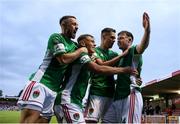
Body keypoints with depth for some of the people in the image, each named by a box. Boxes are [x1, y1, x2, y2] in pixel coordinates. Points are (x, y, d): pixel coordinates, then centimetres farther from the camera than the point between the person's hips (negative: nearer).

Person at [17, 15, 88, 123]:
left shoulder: (74, 45, 18)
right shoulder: (56, 37, -3)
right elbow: (63, 59, -17)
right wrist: (81, 50, -2)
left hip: (54, 89, 8)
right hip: (40, 82, -7)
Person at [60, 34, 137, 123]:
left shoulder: (87, 58, 20)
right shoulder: (81, 54, -11)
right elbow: (99, 69, -23)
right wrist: (124, 70, -18)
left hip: (77, 101, 10)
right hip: (69, 100, -10)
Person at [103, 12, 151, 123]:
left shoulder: (133, 51, 0)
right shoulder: (120, 57, 27)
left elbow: (143, 45, -22)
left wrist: (147, 30, -42)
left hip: (131, 94, -9)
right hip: (118, 97, 9)